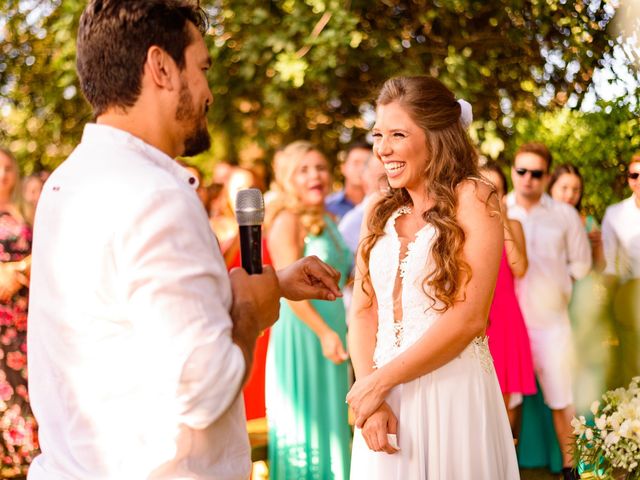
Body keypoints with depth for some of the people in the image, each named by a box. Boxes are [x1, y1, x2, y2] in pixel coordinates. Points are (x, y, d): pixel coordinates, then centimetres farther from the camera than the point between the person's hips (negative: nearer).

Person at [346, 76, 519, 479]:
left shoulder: (473, 199, -6)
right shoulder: (381, 213, 10)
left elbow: (469, 317, -14)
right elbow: (363, 313, 6)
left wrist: (379, 382, -10)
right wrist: (368, 394, -10)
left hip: (453, 393, -5)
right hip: (384, 399, 5)